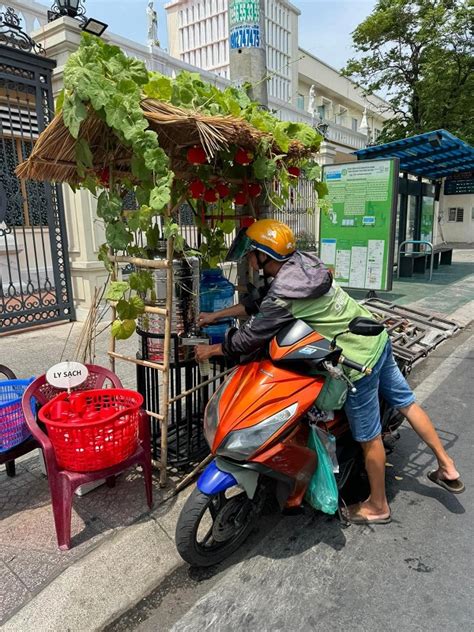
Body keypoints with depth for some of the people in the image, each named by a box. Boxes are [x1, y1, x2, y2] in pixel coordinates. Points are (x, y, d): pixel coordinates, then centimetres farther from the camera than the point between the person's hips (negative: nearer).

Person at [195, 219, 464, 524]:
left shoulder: (283, 294, -25)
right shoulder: (301, 262, 2)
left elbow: (252, 337, -12)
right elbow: (259, 305, 12)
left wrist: (211, 350, 4)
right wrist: (216, 315, 16)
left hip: (359, 358, -9)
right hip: (377, 338, 9)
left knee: (369, 436, 10)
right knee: (406, 402, 23)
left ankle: (378, 506, 33)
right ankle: (447, 468, 41)